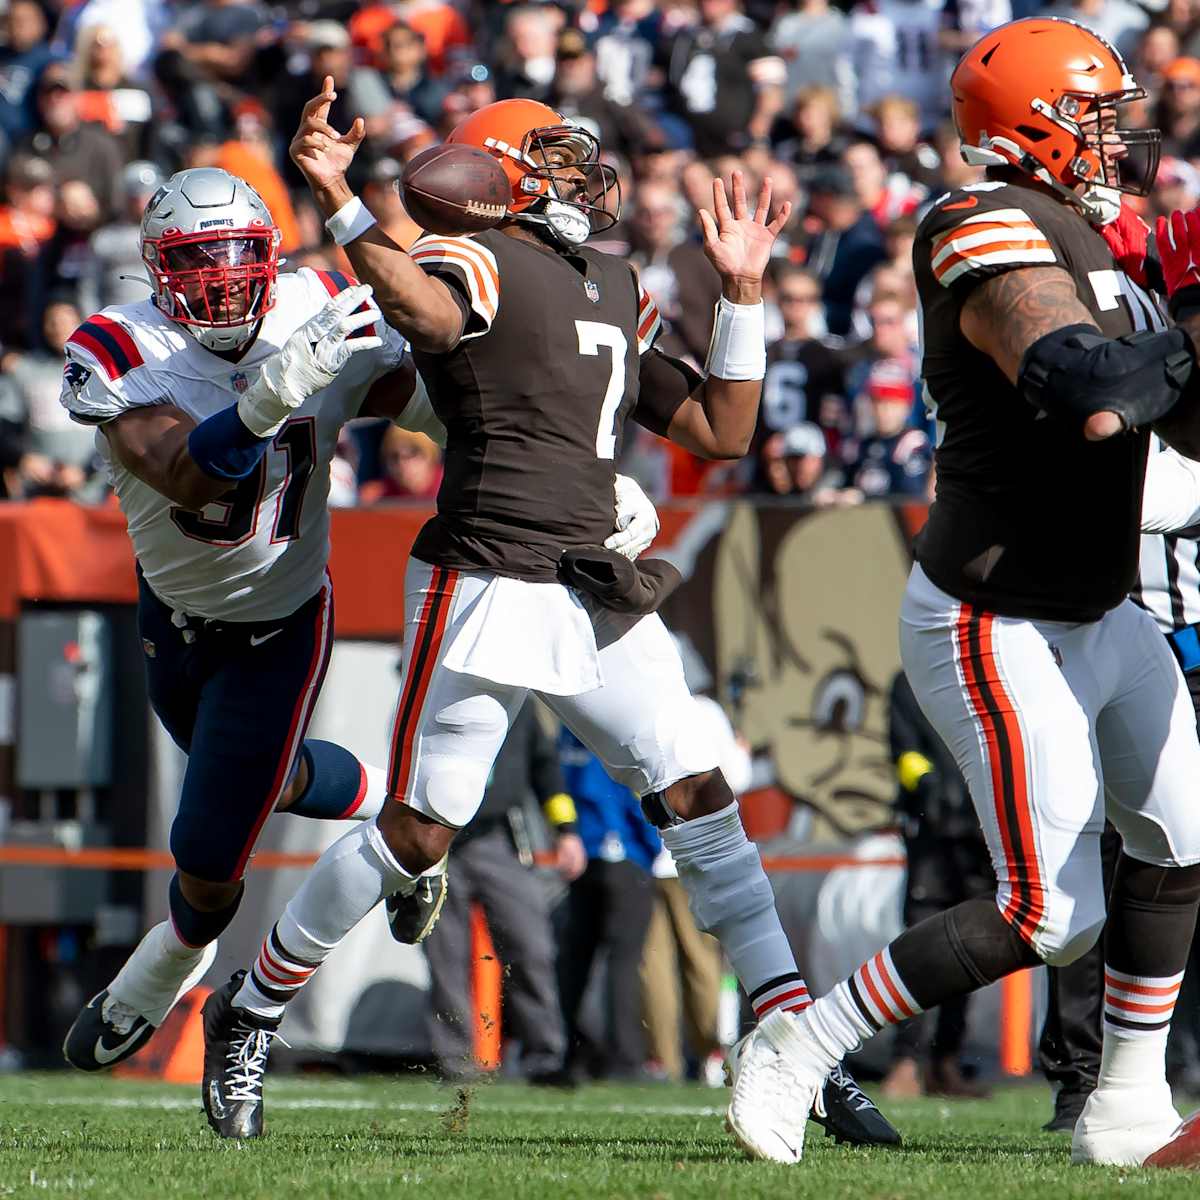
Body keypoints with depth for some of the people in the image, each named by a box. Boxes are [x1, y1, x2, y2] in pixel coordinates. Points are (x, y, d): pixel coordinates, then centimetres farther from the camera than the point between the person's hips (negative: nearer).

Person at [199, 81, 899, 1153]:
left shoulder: (617, 294, 19)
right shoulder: (478, 263, -6)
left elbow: (723, 433, 21)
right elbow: (425, 310, -32)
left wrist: (743, 295, 16)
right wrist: (341, 206, -49)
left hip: (596, 597, 7)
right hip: (488, 590, -7)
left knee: (699, 798, 1)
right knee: (418, 833, -2)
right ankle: (250, 1012, 16)